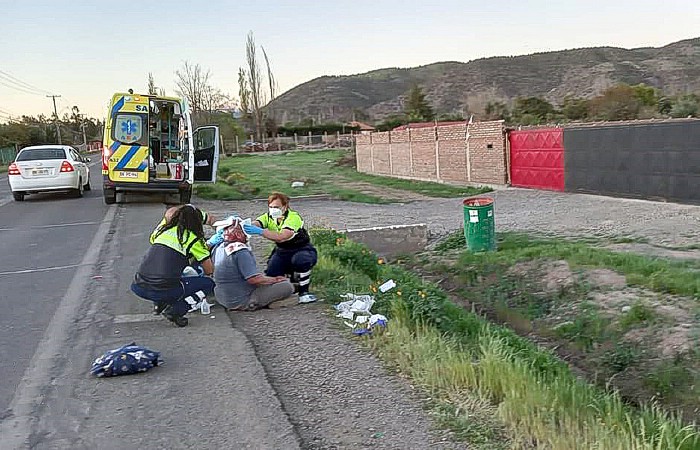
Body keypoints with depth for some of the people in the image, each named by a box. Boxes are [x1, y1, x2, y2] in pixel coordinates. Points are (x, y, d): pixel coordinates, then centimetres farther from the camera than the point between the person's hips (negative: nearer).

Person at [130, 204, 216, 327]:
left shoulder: (163, 228, 16)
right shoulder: (194, 239, 4)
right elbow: (209, 271, 10)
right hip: (163, 291, -6)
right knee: (208, 284, 11)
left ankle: (159, 304, 22)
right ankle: (175, 311, -3)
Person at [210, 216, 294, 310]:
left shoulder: (218, 248, 2)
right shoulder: (241, 252, -24)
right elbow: (254, 279, -27)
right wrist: (275, 279, -13)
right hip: (241, 302, -9)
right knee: (287, 286, -15)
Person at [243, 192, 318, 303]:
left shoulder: (293, 217, -26)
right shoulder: (268, 217, -7)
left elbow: (282, 237, -41)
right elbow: (254, 224, -28)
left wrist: (260, 231, -52)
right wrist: (243, 227, -51)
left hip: (302, 250, -6)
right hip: (282, 251, 6)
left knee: (300, 260, -39)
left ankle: (303, 292, -17)